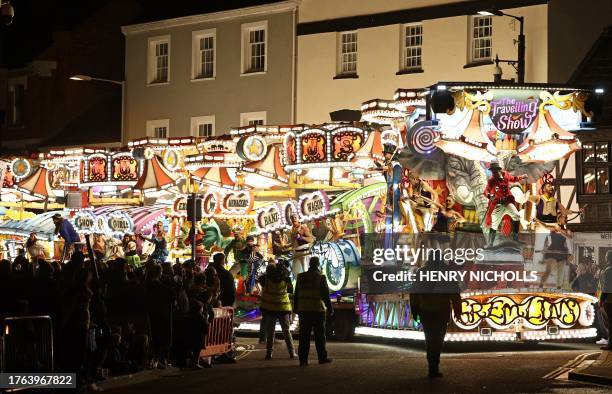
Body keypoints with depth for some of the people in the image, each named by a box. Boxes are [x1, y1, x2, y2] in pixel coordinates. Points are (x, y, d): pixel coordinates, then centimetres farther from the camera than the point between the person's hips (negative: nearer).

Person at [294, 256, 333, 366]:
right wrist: (330, 309, 0)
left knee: (304, 335, 4)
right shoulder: (321, 277, -7)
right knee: (319, 335, 5)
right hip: (318, 309, -3)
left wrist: (296, 308, 17)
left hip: (303, 310, 3)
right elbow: (326, 295, -7)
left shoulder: (301, 277, 5)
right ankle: (322, 357, 9)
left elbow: (296, 294, 9)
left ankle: (303, 358, 0)